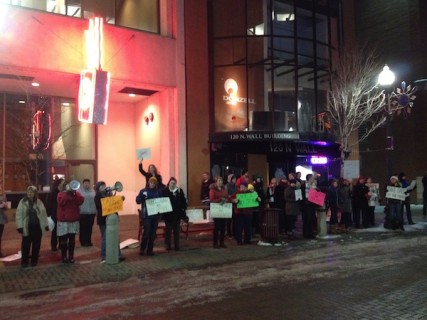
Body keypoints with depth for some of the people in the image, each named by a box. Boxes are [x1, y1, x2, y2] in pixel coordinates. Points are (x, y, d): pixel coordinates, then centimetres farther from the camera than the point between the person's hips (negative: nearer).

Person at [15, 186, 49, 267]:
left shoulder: (39, 202, 4)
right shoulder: (22, 202, -3)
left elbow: (43, 213, 9)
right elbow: (19, 215, -5)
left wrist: (46, 224, 7)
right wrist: (20, 226, -12)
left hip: (37, 227, 2)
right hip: (27, 227, -2)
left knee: (36, 244, 10)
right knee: (26, 245, 5)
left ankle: (34, 260, 23)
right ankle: (24, 261, 18)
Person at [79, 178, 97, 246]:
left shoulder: (93, 191, 10)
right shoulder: (79, 191, -2)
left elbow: (96, 201, 12)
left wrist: (96, 210, 9)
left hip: (91, 212, 4)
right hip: (82, 213, -3)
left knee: (89, 227, 7)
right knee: (83, 228, -1)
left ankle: (88, 241, 17)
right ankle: (83, 241, 9)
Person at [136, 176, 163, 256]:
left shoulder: (159, 192, 6)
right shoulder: (143, 191, -1)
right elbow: (138, 201, -5)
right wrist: (142, 198, -26)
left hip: (156, 215, 3)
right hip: (146, 215, -3)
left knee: (153, 233, 7)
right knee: (146, 233, -5)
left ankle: (150, 249, 17)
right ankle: (142, 249, 12)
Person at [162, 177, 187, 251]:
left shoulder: (179, 191, 4)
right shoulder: (165, 191, -3)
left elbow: (183, 201, 6)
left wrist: (183, 208, -2)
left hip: (177, 214, 2)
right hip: (168, 214, -2)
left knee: (176, 230, 8)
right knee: (168, 230, 6)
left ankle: (176, 245, 15)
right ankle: (168, 245, 15)